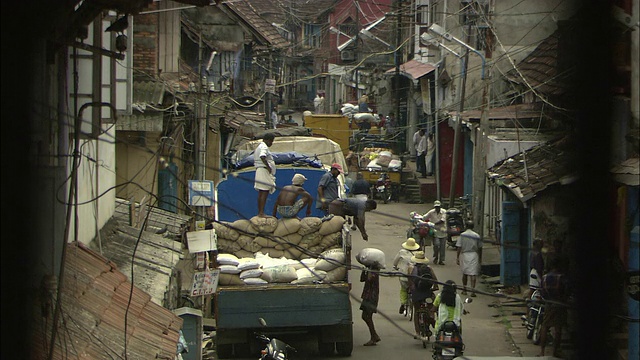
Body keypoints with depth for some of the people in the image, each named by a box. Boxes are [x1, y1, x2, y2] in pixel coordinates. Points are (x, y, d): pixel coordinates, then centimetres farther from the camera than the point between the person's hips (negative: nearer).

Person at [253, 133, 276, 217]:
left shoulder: (259, 147, 21)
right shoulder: (264, 147, -11)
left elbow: (254, 160, 26)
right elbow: (262, 157, -30)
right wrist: (268, 167, -23)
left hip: (258, 170, 10)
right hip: (264, 171, -10)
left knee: (261, 193, 11)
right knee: (264, 192, -13)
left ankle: (260, 212, 14)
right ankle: (262, 213, -19)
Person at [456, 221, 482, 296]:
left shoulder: (462, 235, -4)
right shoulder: (476, 236, 0)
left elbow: (459, 247, -6)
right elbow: (480, 248, 7)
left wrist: (457, 257, -1)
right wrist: (479, 257, 19)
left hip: (465, 255, 0)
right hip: (474, 255, 0)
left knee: (464, 273, 16)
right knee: (473, 274, -3)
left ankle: (464, 290, 23)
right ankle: (473, 291, -12)